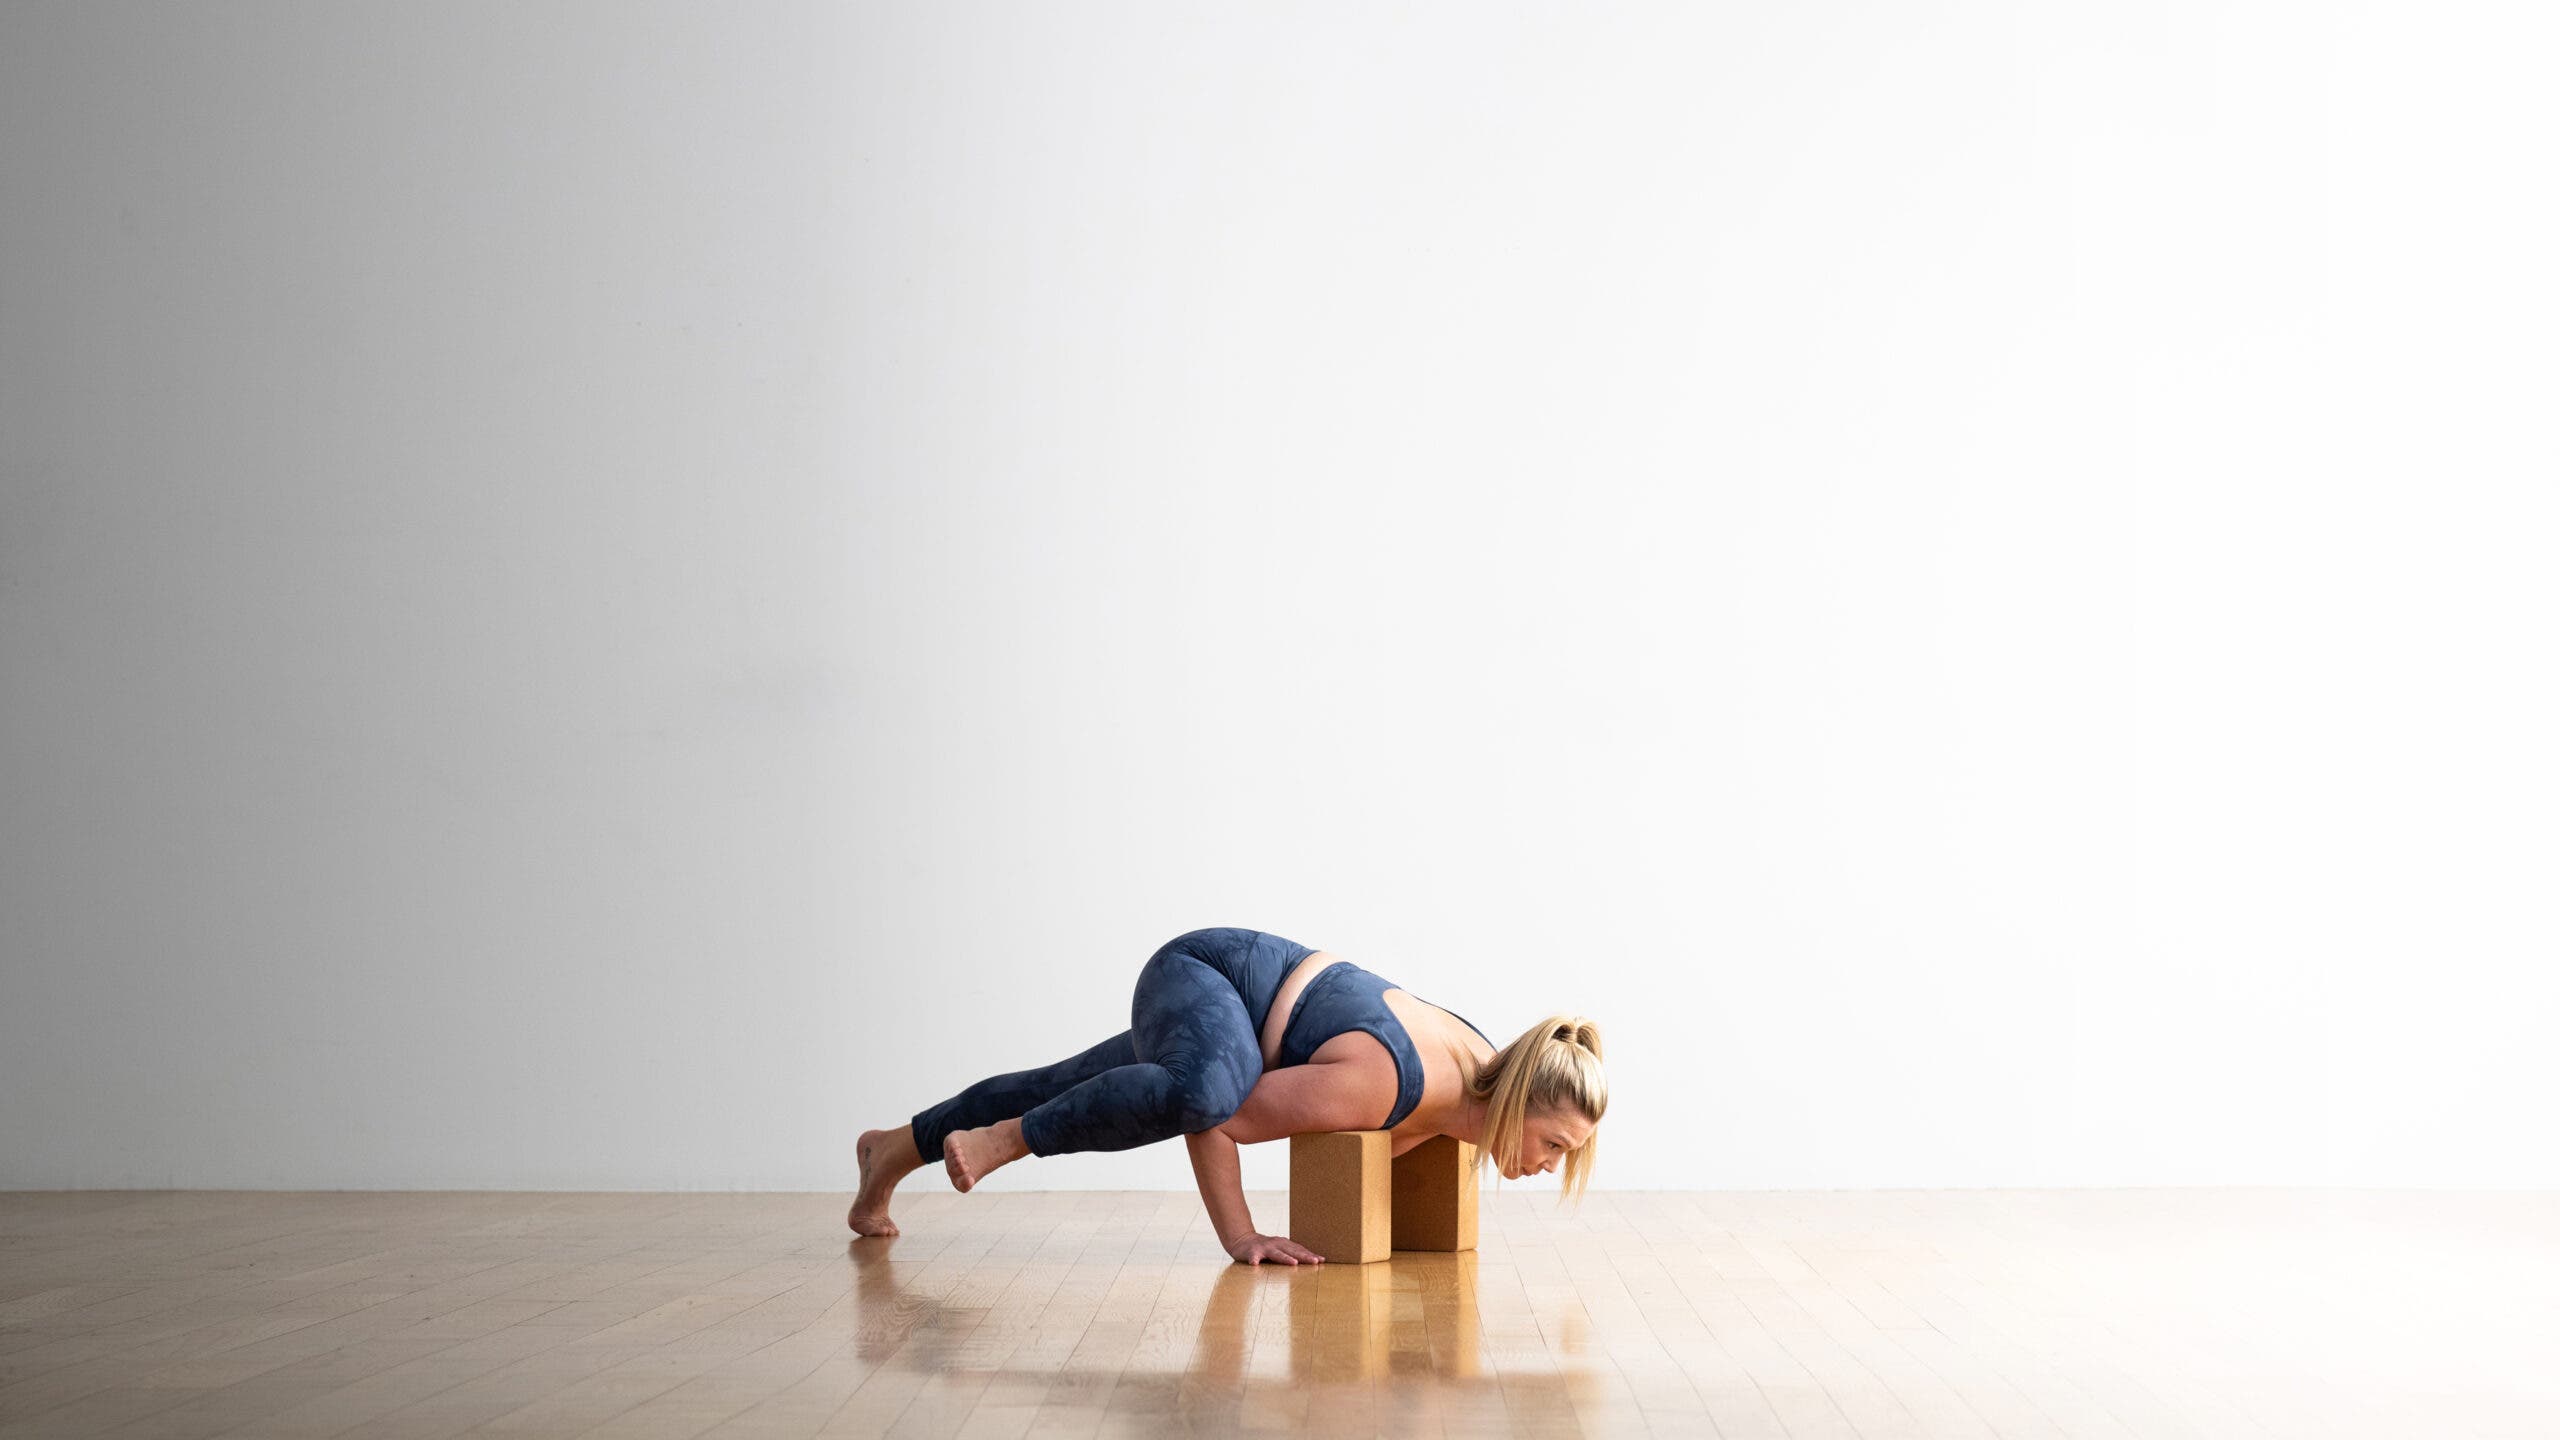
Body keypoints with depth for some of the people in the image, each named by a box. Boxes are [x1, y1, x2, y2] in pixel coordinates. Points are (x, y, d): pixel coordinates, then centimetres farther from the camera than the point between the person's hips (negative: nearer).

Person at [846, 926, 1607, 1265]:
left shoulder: (1488, 1066, -14)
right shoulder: (1376, 1087, -38)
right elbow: (1218, 1117, -29)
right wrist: (1239, 1238, -24)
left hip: (1260, 991, 8)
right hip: (1201, 972, -8)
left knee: (1061, 1094, 22)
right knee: (1205, 1091, -42)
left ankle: (893, 1150, 44)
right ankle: (1000, 1141, -21)